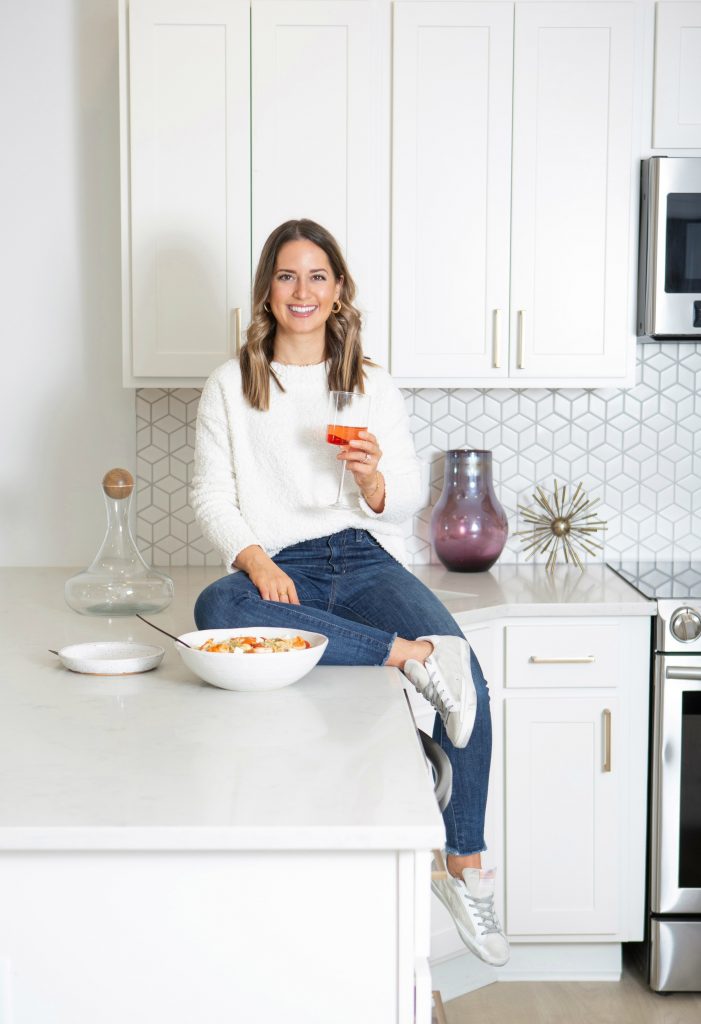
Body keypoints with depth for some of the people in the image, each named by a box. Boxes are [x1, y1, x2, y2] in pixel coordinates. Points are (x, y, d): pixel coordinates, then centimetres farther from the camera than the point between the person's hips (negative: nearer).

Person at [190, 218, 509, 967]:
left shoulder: (373, 385, 15)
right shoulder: (231, 386, 11)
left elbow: (407, 501, 13)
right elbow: (211, 495, 4)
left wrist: (374, 478, -11)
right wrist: (254, 558, -16)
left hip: (365, 558, 1)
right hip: (279, 566, -1)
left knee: (466, 679, -26)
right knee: (215, 609, -38)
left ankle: (466, 870, -12)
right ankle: (411, 653, -33)